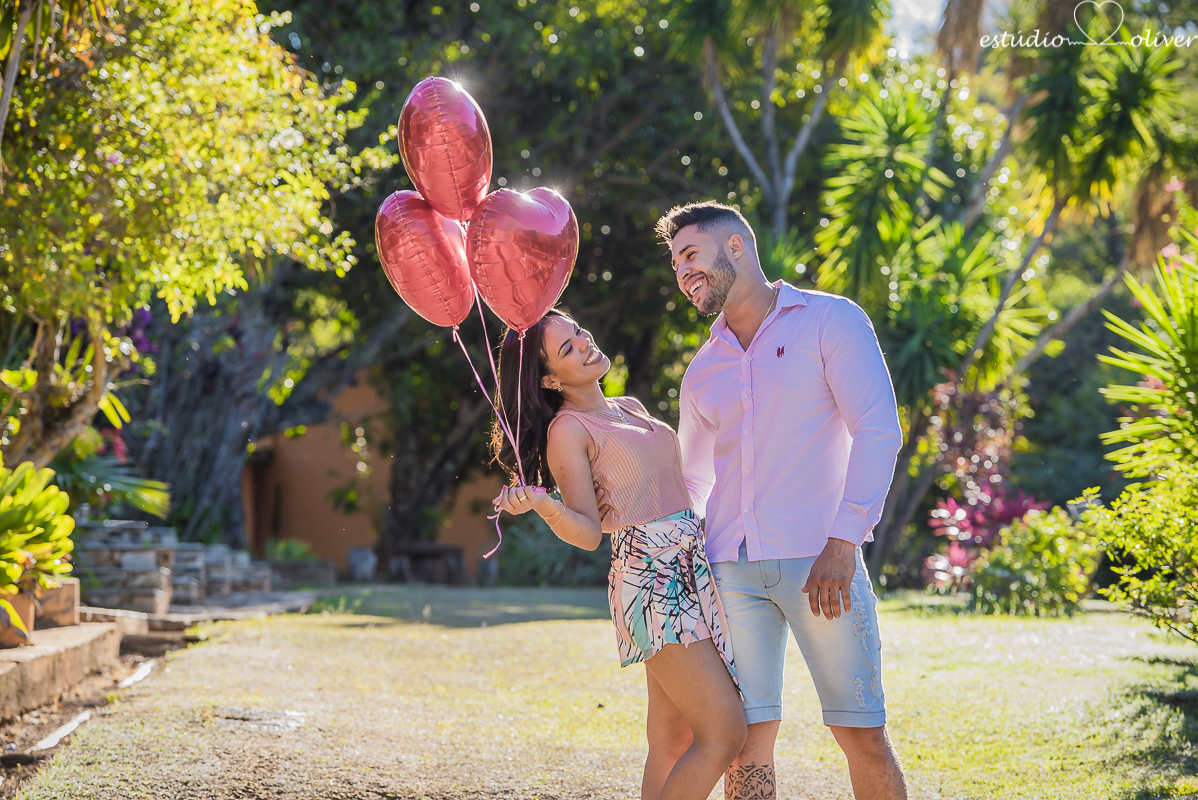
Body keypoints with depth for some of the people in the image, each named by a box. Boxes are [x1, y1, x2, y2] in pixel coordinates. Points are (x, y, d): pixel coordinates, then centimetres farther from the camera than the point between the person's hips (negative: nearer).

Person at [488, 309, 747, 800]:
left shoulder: (631, 408, 17)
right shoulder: (568, 430, -5)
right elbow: (588, 532, -13)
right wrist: (542, 504, -30)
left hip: (693, 570, 7)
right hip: (650, 579, -7)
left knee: (672, 741, 4)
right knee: (723, 734, -13)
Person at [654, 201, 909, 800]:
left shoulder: (829, 320, 3)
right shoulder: (703, 372, 19)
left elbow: (879, 431, -7)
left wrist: (842, 542, -15)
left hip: (818, 561, -4)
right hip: (730, 566, 5)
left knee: (861, 733, -5)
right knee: (745, 735, 0)